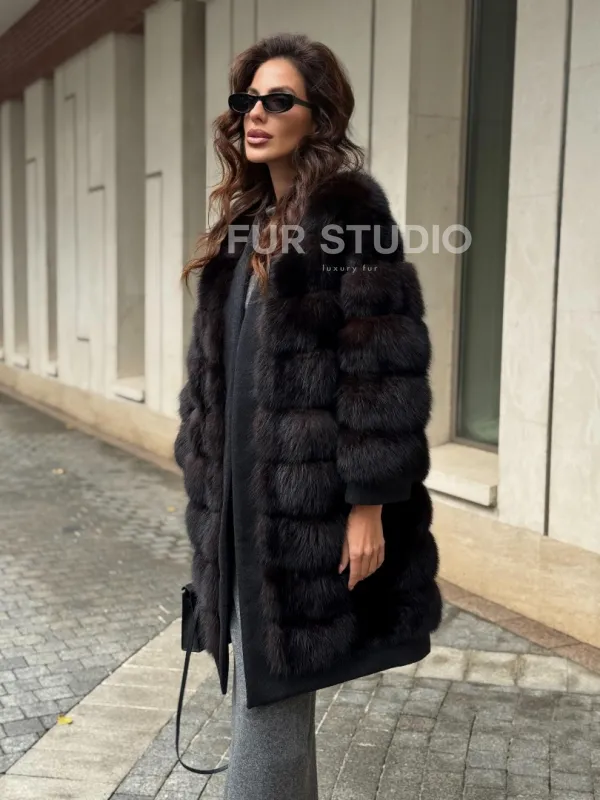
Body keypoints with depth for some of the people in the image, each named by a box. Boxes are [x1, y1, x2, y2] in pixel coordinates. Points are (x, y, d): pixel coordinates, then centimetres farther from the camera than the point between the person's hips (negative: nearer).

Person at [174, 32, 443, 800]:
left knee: (268, 696, 0)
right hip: (245, 493, 8)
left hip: (308, 497, -7)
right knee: (266, 688, 17)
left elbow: (384, 363, -15)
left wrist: (369, 502, -18)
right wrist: (207, 481, 14)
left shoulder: (350, 210, -9)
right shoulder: (245, 220, 14)